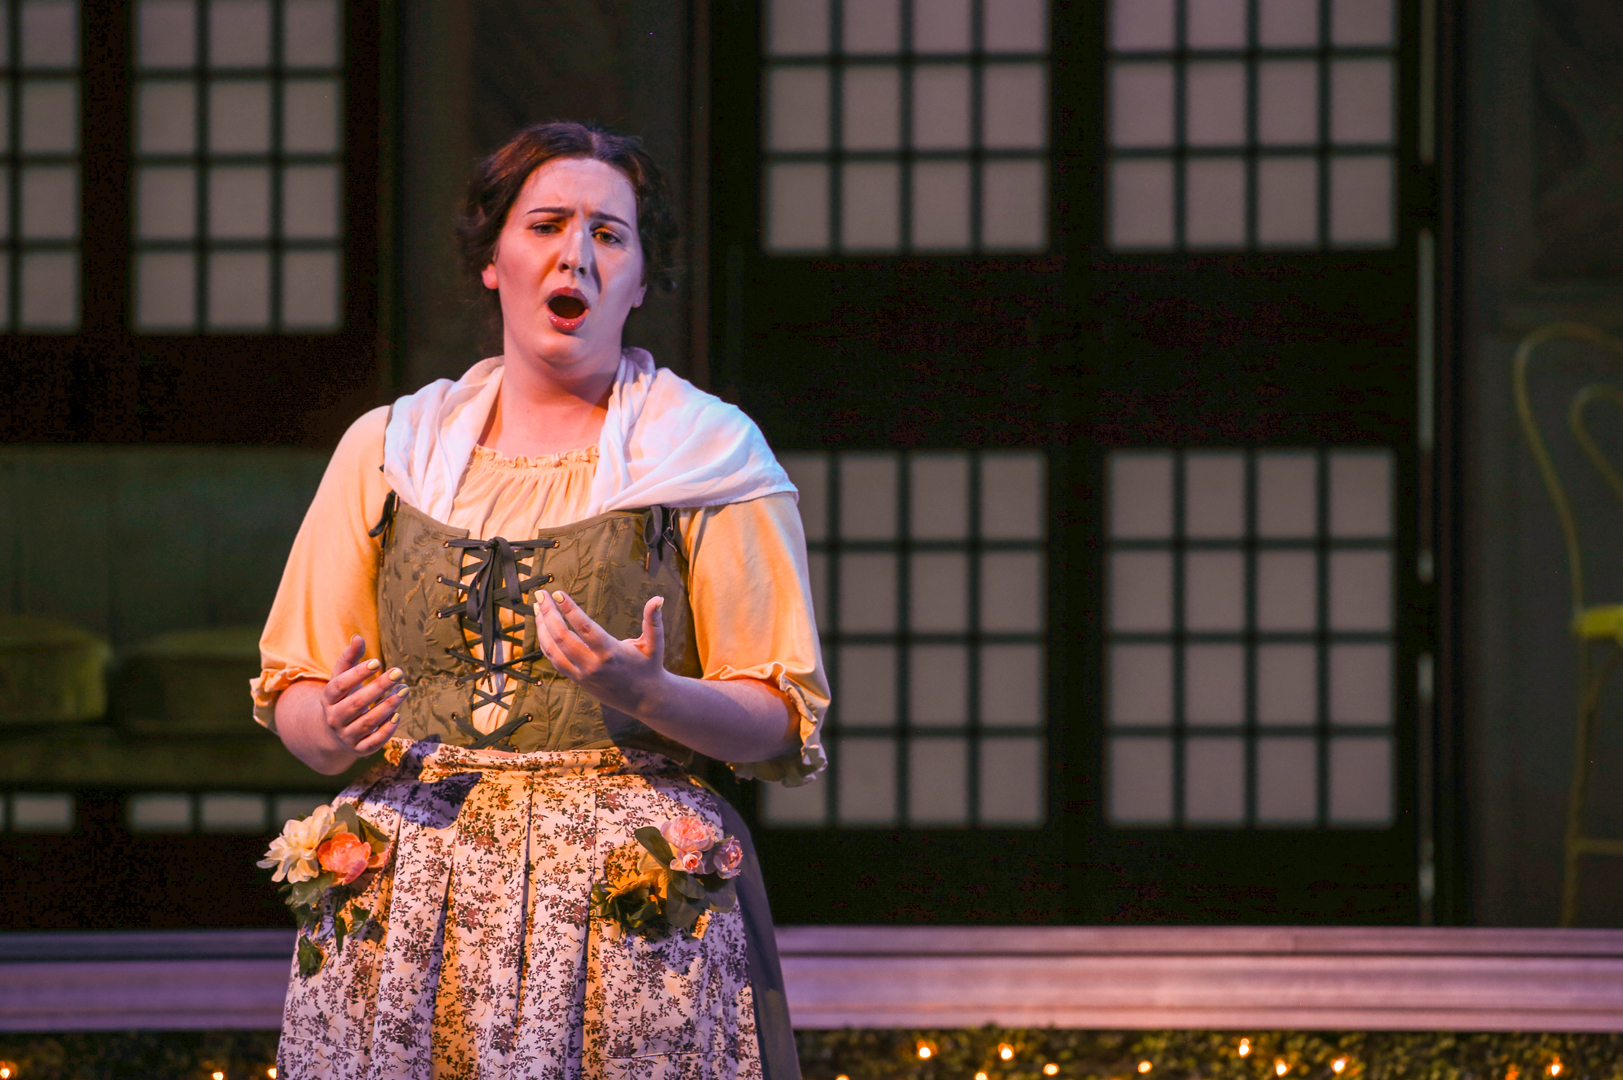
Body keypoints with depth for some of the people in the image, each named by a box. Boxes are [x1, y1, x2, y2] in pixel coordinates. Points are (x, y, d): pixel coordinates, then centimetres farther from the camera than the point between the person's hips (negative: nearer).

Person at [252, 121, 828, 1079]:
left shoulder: (707, 453, 5)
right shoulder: (388, 450, 13)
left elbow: (781, 722, 0)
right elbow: (291, 698, 14)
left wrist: (648, 694, -18)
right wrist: (335, 726, -9)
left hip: (630, 904, -2)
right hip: (408, 892, 3)